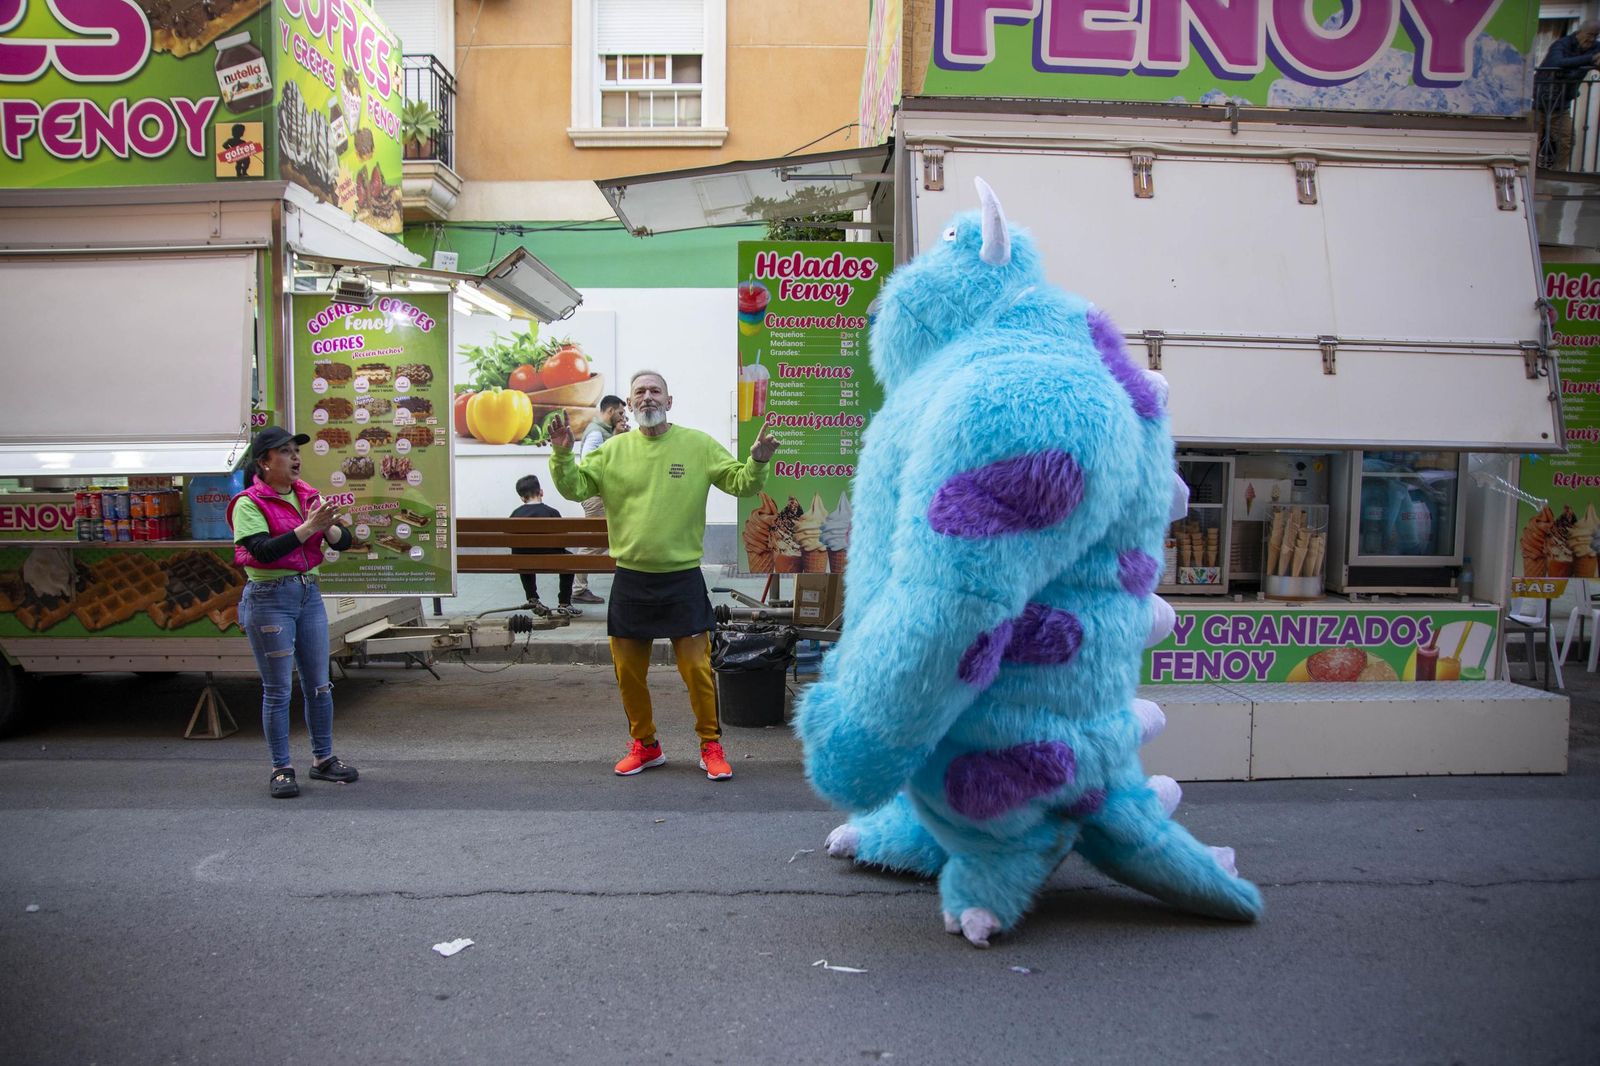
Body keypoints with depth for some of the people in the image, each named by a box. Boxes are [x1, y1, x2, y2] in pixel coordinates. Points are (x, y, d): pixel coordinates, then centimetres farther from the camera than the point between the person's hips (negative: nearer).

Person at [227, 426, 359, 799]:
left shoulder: (308, 497, 9)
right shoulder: (249, 503, -8)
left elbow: (344, 541, 4)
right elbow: (263, 550, -21)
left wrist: (328, 526, -17)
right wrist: (308, 527, -26)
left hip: (308, 593, 6)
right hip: (269, 597, -6)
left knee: (319, 684, 11)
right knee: (277, 690, 1)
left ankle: (323, 758, 25)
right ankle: (281, 769, 12)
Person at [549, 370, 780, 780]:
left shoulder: (698, 445, 0)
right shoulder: (615, 450, 4)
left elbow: (741, 484, -1)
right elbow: (575, 488, 1)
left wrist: (758, 462, -21)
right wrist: (562, 456, -16)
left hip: (682, 578, -2)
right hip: (630, 580, 2)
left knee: (697, 666, 0)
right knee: (628, 669, 11)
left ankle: (711, 746, 18)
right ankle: (645, 745, 29)